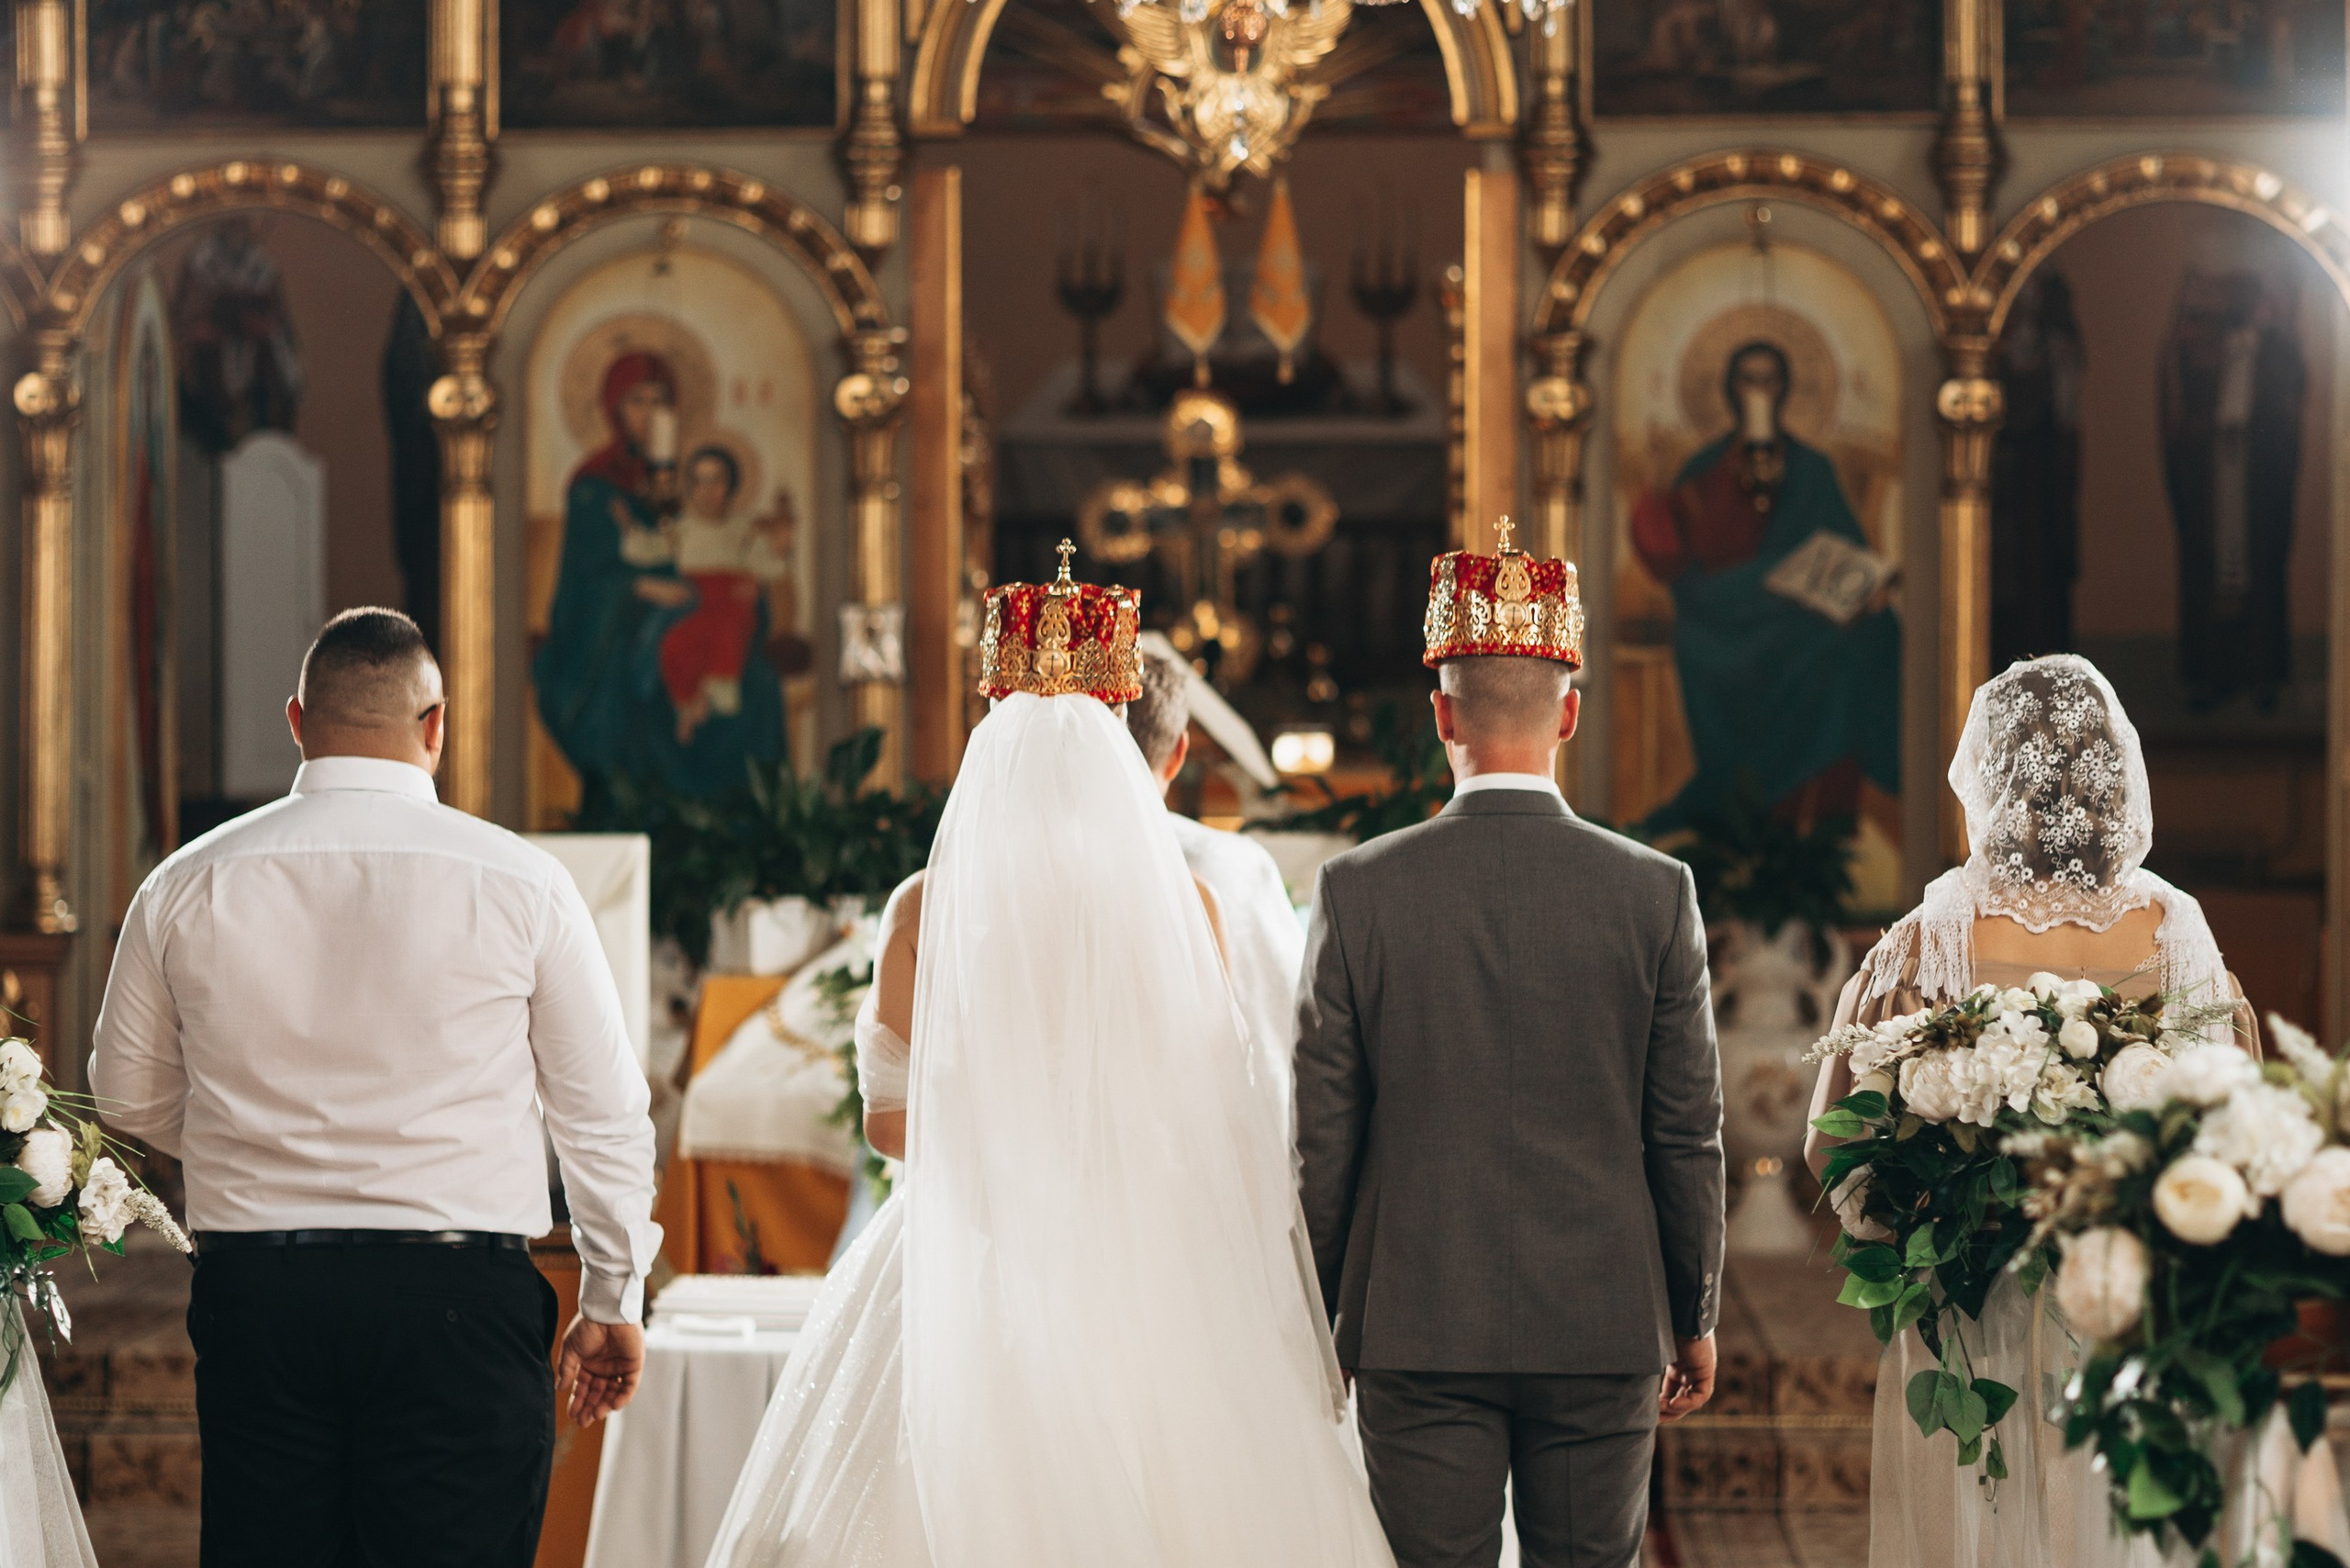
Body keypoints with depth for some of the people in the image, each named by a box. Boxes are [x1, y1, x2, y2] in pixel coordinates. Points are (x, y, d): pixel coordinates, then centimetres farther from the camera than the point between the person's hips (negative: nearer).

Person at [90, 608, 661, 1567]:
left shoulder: (189, 886, 3)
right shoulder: (519, 883, -2)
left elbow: (129, 1098, 17)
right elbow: (603, 1113, 3)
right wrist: (613, 1303, 14)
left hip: (252, 1299, 2)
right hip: (460, 1302, -2)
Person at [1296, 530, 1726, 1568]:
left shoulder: (1358, 890, -5)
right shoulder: (1654, 894, -4)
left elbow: (1321, 1140, -1)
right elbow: (1688, 1137, 1)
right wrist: (1695, 1318, 13)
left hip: (1416, 1331, -1)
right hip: (1603, 1328, 1)